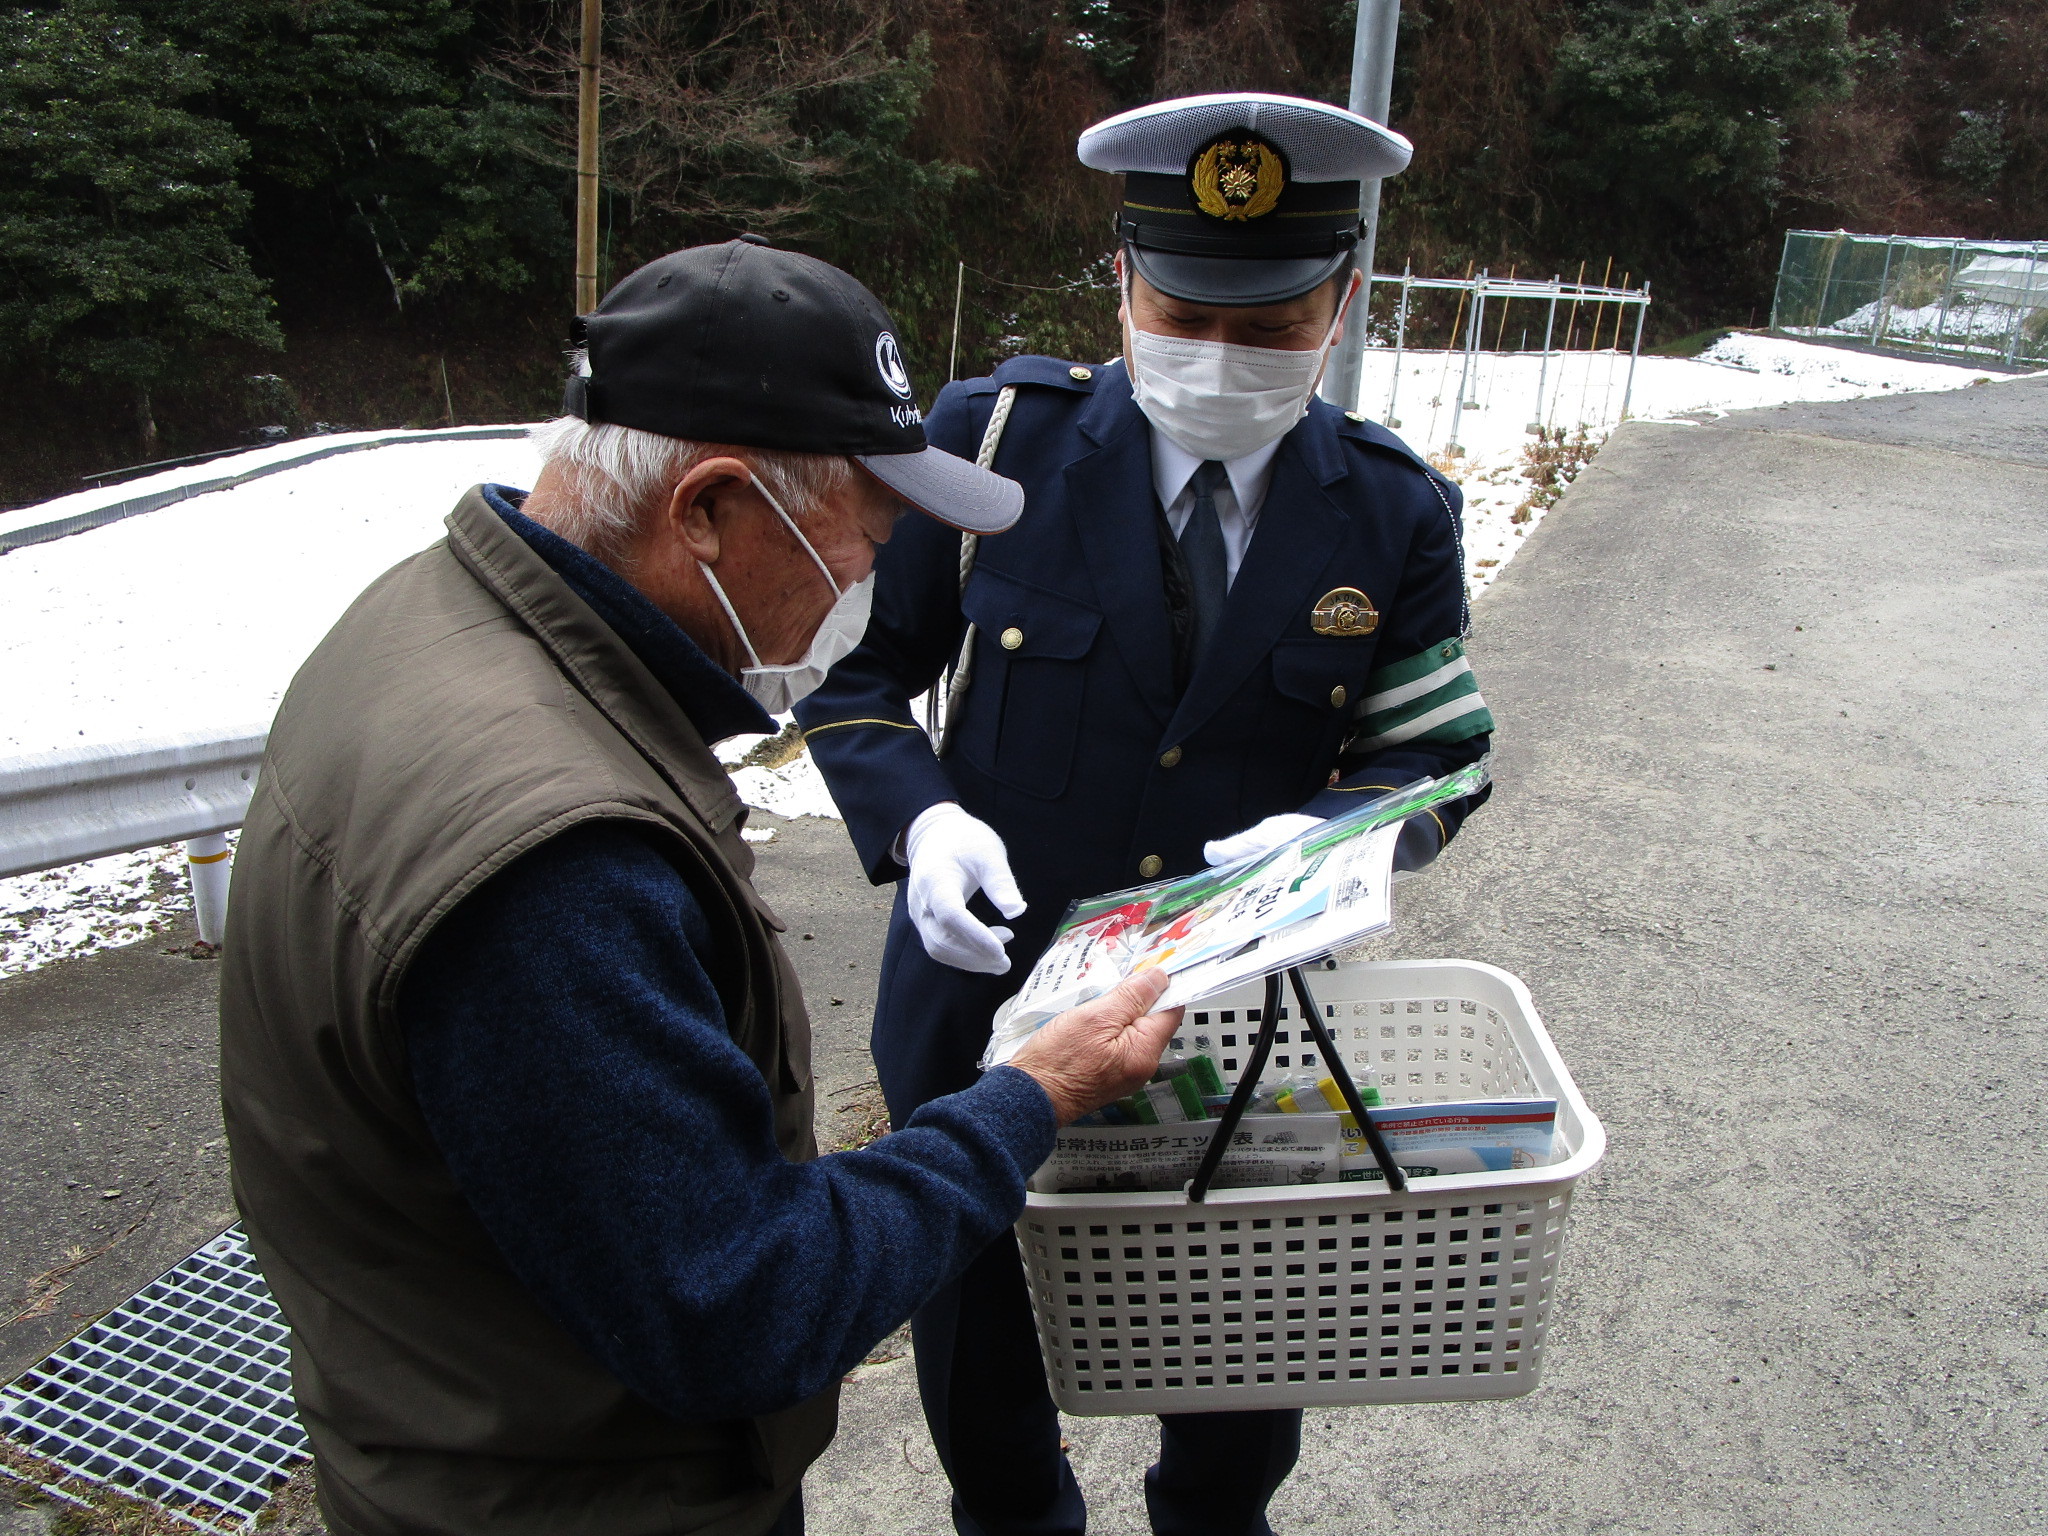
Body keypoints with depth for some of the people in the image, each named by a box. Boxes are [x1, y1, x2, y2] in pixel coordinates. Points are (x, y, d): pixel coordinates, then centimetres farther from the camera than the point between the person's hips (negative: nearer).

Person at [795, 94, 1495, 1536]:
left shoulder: (1397, 513, -6)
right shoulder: (993, 436, -10)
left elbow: (1438, 756, -1)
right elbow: (855, 665, -3)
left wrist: (1328, 833, -24)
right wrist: (917, 816, -22)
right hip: (988, 999, 0)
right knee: (982, 1371, 23)